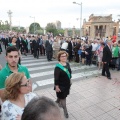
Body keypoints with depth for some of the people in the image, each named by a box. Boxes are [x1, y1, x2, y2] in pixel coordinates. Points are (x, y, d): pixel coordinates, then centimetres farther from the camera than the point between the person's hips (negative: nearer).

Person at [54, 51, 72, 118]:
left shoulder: (67, 64, -3)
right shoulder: (58, 67, -24)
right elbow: (56, 78, -21)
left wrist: (70, 81, 16)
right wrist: (57, 87, -19)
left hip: (67, 84, 7)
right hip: (61, 86, -7)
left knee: (60, 97, 25)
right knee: (63, 98, 9)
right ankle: (65, 112, 27)